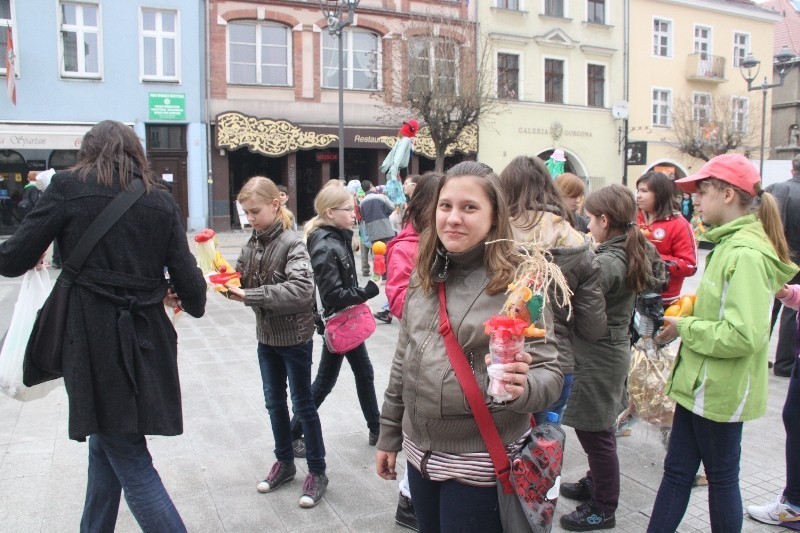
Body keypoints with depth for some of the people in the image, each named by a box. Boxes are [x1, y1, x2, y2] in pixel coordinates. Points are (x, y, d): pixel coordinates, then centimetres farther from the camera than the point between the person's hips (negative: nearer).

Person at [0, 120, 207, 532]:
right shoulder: (161, 202, 6)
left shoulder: (69, 188, -3)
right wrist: (191, 303, 24)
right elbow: (189, 282, 2)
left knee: (129, 461, 4)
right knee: (105, 446, 24)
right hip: (145, 339, 5)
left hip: (94, 340, -4)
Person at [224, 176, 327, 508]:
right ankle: (285, 462, 36)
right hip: (266, 335, 7)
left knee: (302, 404, 5)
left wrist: (250, 295, -32)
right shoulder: (253, 242, 1)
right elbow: (242, 278, 6)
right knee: (274, 402, 17)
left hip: (295, 337, -6)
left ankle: (317, 471, 21)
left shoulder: (292, 243, -19)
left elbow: (302, 289, -32)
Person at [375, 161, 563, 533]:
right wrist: (389, 435, 14)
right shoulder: (425, 275, 2)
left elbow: (548, 374, -13)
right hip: (420, 452, 5)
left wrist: (523, 388, -35)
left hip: (481, 462, -5)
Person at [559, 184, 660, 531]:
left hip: (597, 357, -9)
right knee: (597, 429, 23)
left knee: (594, 432, 4)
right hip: (612, 350, 9)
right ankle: (596, 483, 41)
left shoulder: (606, 262, -23)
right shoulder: (630, 254, 6)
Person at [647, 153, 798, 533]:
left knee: (721, 477, 10)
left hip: (720, 389, -9)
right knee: (677, 469, 15)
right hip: (701, 383, 9)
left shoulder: (745, 253, -21)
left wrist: (685, 327, -17)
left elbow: (744, 334, -29)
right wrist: (690, 312, 2)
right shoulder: (729, 243, 10)